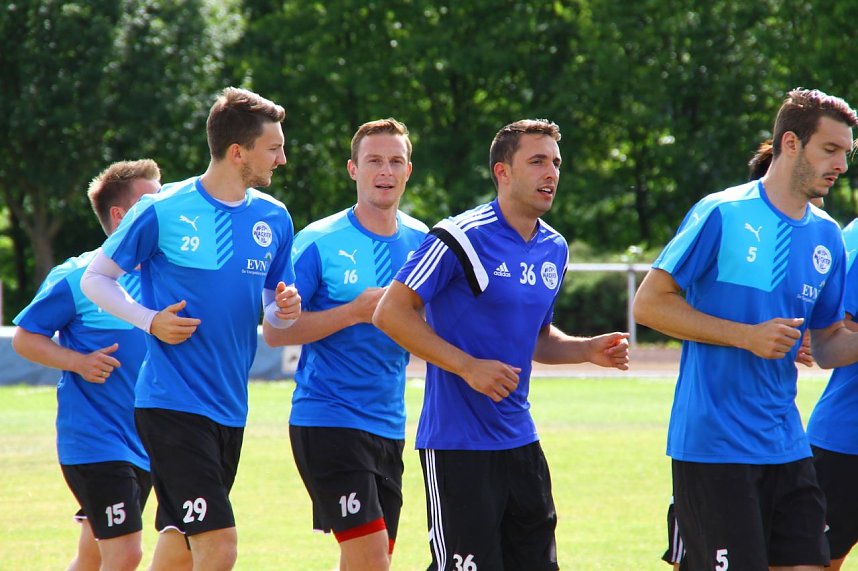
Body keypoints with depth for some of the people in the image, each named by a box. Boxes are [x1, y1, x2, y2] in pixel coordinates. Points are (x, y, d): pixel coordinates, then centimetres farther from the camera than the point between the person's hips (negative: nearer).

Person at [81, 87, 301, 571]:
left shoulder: (274, 218, 8)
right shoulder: (163, 211, -8)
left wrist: (285, 310, -6)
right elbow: (95, 280, 3)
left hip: (230, 411, 6)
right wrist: (150, 321, -13)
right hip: (171, 401, -6)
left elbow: (274, 317, 18)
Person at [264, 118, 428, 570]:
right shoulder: (319, 242, -6)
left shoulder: (422, 241, 9)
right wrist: (355, 312, -18)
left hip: (388, 426, 6)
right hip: (327, 419, -6)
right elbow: (275, 330, -8)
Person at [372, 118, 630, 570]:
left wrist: (588, 350, 6)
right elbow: (390, 313, -15)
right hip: (457, 445, -8)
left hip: (520, 442, 8)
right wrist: (469, 367, -20)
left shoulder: (554, 250, 12)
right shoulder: (461, 237, -12)